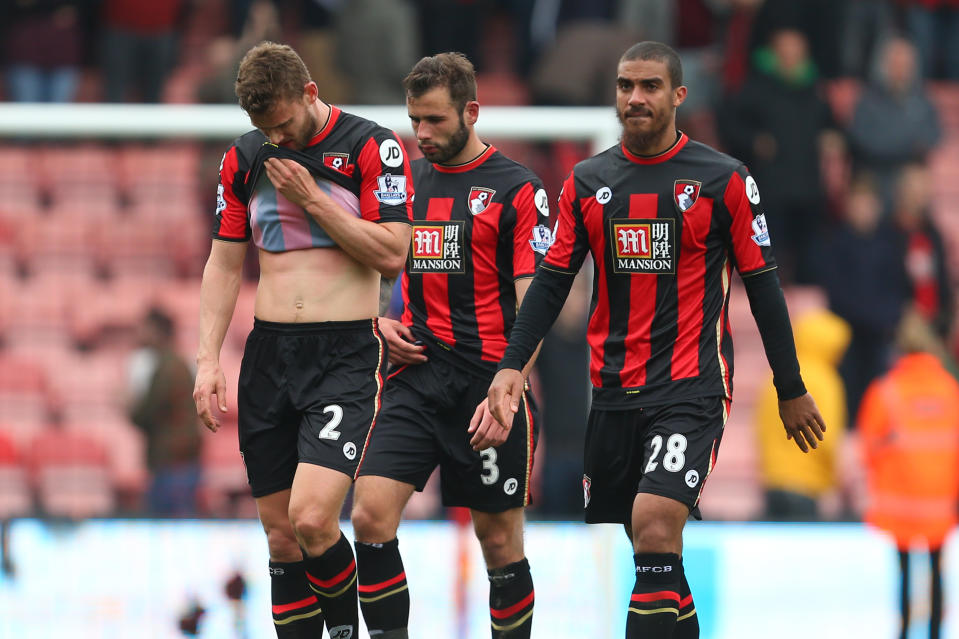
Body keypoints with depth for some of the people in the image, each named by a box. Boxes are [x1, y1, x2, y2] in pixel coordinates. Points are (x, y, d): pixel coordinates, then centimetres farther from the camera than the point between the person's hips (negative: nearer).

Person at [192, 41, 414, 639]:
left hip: (347, 354, -5)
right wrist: (209, 359, 6)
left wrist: (312, 197, -12)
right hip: (270, 354, 5)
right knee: (280, 534, 4)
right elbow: (224, 263, 14)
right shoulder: (244, 159, 9)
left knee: (312, 519, -19)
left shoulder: (372, 147, -5)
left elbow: (391, 253, -9)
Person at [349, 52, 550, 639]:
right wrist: (381, 324, 3)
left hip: (488, 377, -4)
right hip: (416, 377, 4)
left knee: (500, 537, 3)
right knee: (371, 515, -12)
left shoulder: (516, 189, -4)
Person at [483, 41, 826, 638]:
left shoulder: (725, 180, -2)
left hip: (692, 387, -4)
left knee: (655, 526, -22)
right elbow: (552, 280, 10)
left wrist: (792, 391, 4)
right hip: (613, 391, 5)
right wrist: (511, 365, -2)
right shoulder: (587, 181, 8)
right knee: (649, 540, 9)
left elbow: (763, 287, 2)